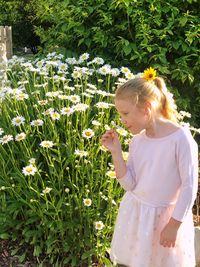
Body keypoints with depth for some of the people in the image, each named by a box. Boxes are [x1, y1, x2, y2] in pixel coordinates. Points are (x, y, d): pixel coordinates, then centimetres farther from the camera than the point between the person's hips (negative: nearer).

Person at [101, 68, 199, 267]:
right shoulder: (137, 140, -2)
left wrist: (174, 225, -13)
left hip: (167, 216, -5)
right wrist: (116, 152, -12)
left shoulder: (180, 138, -19)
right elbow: (129, 184, -3)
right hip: (135, 213, 5)